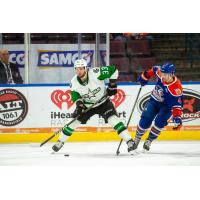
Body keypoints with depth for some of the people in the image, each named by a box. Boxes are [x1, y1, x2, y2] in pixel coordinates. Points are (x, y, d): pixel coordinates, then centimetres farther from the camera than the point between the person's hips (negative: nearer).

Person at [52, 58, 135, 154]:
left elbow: (113, 70, -22)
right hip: (87, 105, 3)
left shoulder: (95, 73, -29)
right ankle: (60, 142, 23)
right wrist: (79, 104, -29)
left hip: (103, 102, -3)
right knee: (73, 121, 2)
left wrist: (112, 85, -20)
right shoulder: (74, 82, -17)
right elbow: (75, 97, -9)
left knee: (113, 120, -22)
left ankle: (129, 141, -19)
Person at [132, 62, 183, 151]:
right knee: (146, 119, -10)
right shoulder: (160, 72, -21)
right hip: (154, 100, 4)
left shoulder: (176, 88, -34)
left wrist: (177, 117, -43)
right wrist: (145, 76, 12)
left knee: (159, 122, -23)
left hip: (166, 105, -4)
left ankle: (148, 141, -6)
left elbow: (177, 104, -33)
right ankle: (137, 139, 7)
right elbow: (154, 70, 4)